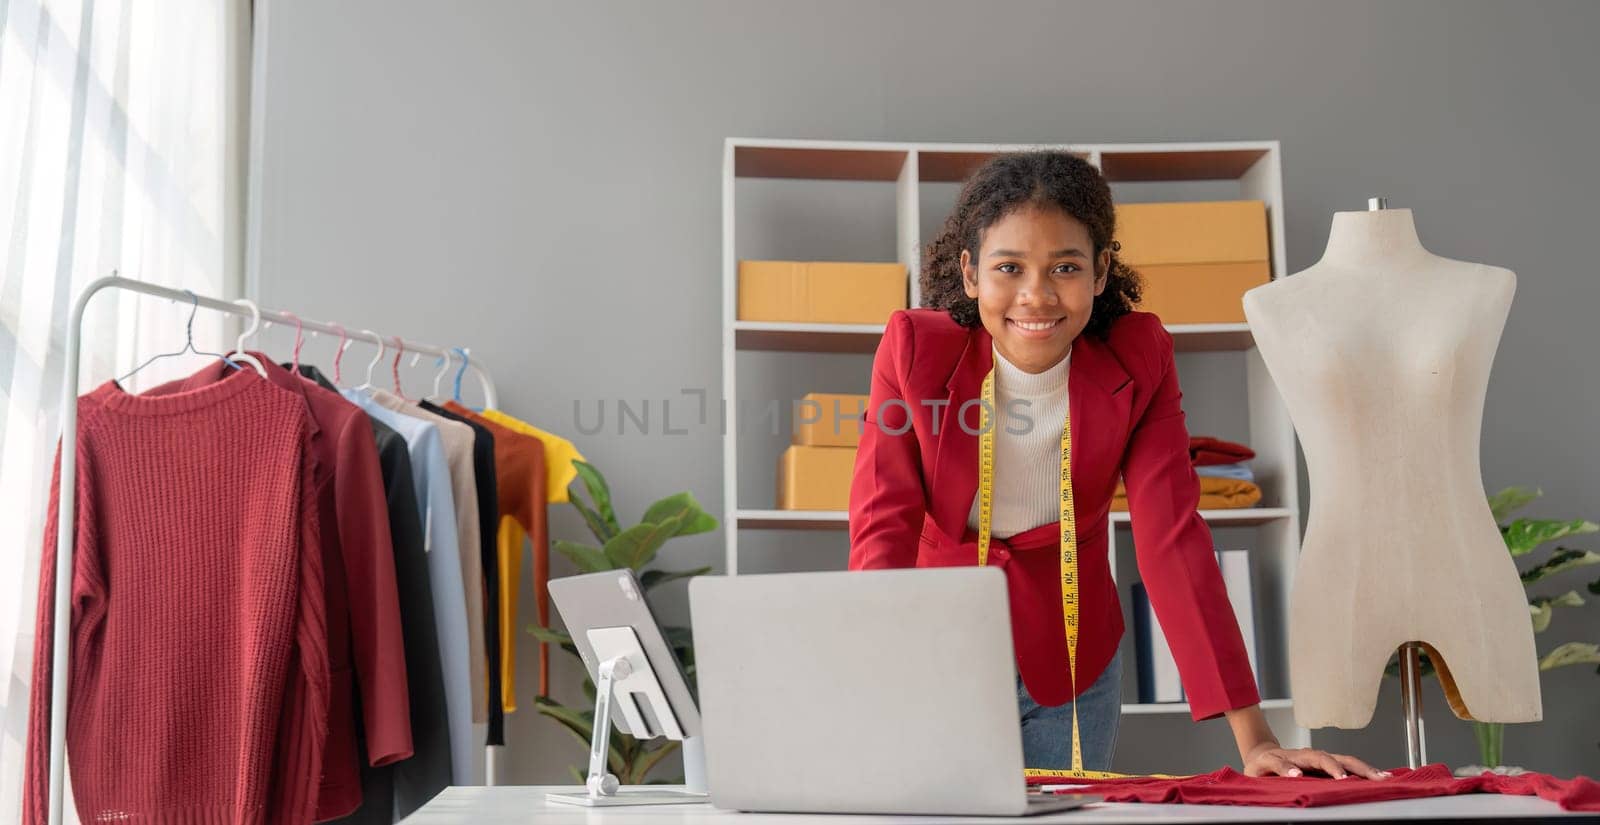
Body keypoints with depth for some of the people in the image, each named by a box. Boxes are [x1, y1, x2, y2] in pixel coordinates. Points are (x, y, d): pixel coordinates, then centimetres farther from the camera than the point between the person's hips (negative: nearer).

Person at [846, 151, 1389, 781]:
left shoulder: (1138, 357, -15)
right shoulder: (914, 347, -19)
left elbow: (1172, 538, -18)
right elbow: (883, 527, -22)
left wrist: (1254, 739, -25)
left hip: (1070, 665, 2)